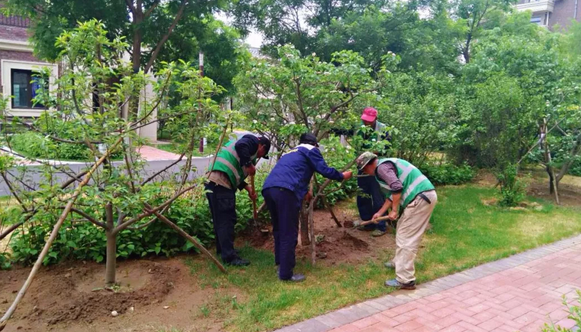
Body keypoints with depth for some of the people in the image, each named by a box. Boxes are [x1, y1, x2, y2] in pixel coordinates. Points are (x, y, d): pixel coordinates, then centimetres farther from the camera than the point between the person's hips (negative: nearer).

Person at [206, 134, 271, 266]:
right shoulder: (253, 141, 4)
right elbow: (240, 146, -22)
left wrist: (247, 188, 19)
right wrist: (249, 164, -14)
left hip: (214, 181, 10)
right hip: (221, 181, -10)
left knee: (220, 219, 20)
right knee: (227, 219, -5)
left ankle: (223, 249, 34)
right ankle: (229, 257, 0)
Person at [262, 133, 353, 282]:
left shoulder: (290, 152, 37)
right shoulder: (311, 150, 16)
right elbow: (324, 170, 7)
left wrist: (303, 193, 56)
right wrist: (342, 176, 23)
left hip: (268, 188, 8)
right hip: (285, 190, -8)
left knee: (279, 230, 23)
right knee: (289, 233, 0)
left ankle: (280, 263, 37)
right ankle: (286, 274, 5)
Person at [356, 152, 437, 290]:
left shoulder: (382, 167, -9)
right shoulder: (385, 166, 23)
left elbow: (397, 187, -23)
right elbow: (392, 194, 28)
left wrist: (394, 210, -13)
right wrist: (380, 213, 29)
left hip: (420, 198, -10)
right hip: (424, 196, 10)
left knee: (405, 238, -7)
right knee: (403, 231, 23)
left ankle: (405, 280, -5)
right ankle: (399, 262, 39)